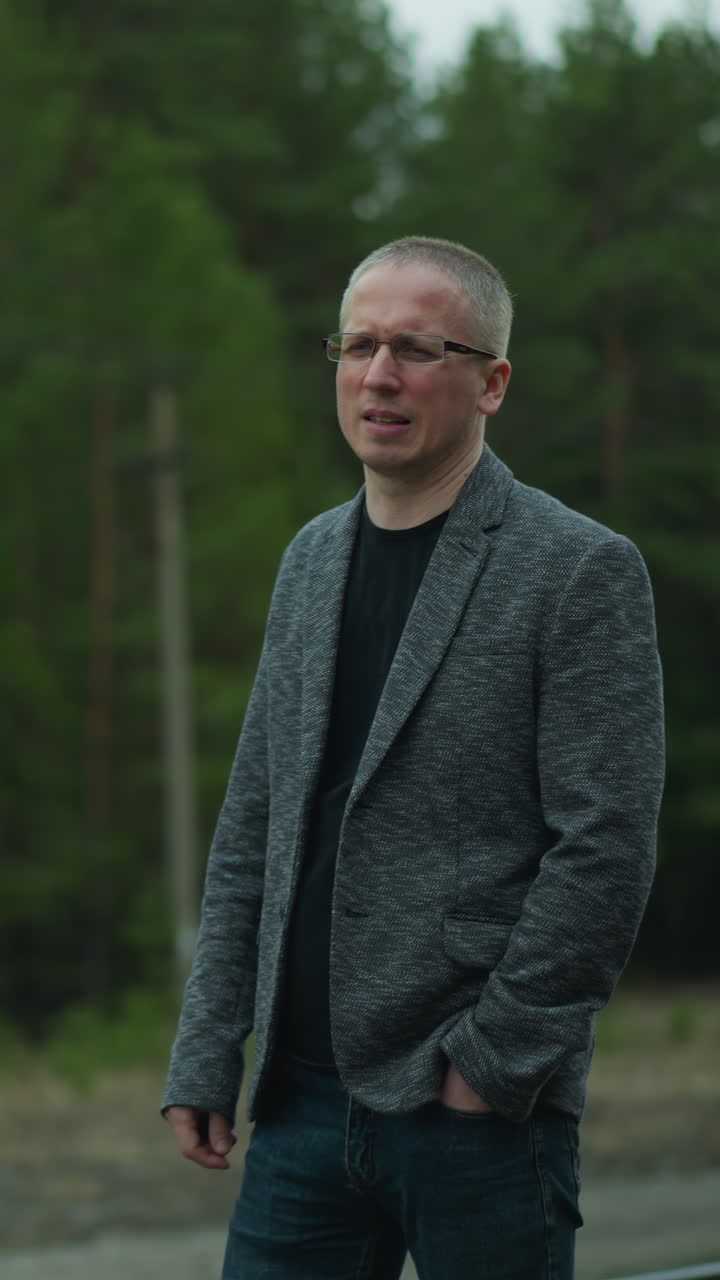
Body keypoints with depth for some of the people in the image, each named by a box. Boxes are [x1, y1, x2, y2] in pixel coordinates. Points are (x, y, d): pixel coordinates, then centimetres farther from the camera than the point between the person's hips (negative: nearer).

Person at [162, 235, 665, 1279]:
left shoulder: (582, 571, -6)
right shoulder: (311, 560, 15)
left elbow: (606, 850, -11)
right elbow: (251, 830, 16)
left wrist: (492, 1057, -12)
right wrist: (205, 1057, 10)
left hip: (482, 1112, -5)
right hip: (305, 1099, 6)